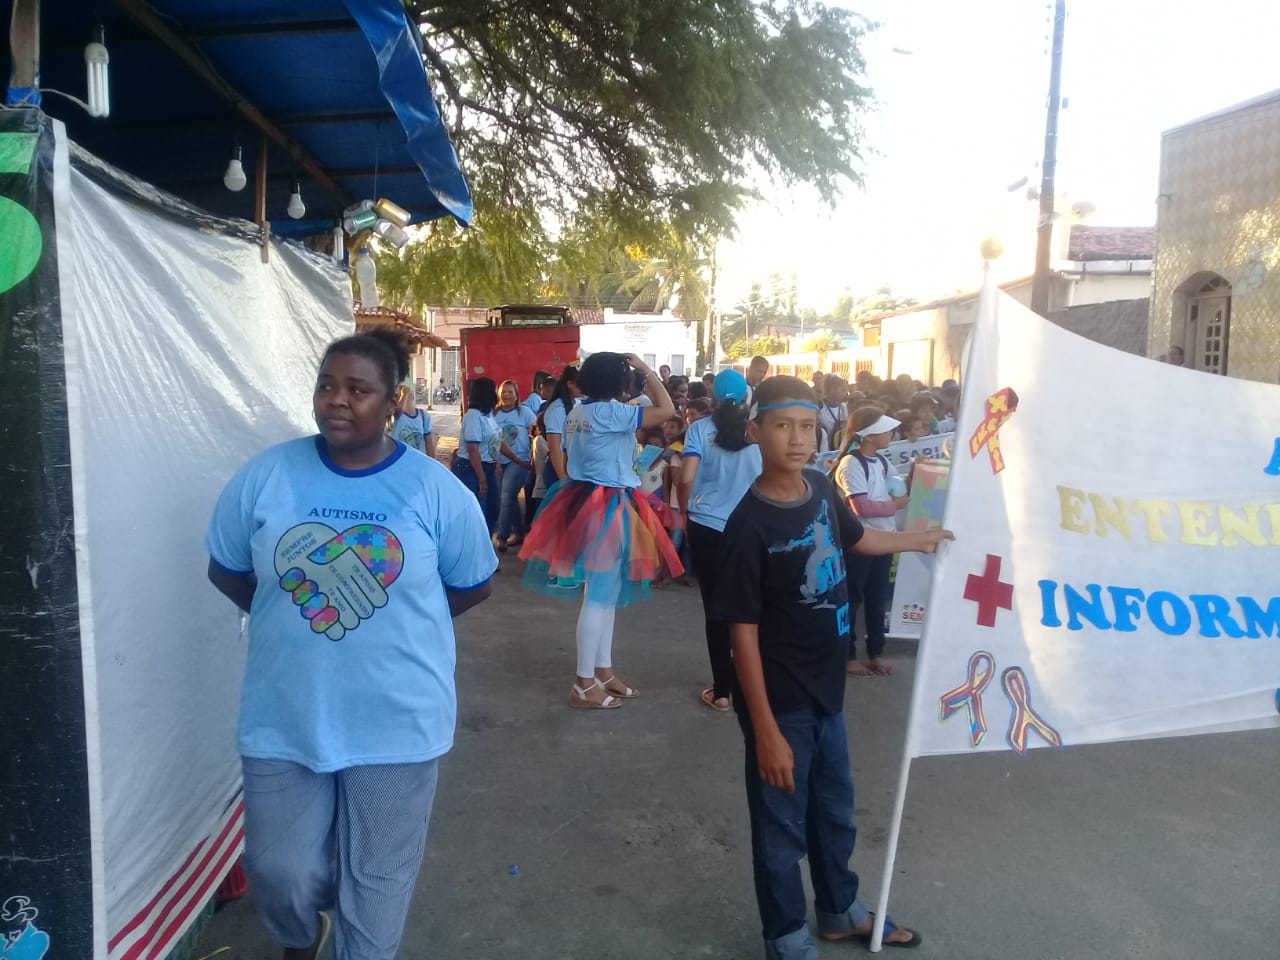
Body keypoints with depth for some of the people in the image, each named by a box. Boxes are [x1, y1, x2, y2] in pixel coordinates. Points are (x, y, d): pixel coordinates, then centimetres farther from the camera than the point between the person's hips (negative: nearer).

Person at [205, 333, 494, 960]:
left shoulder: (435, 489, -10)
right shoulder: (264, 477, -6)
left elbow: (473, 585, 2)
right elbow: (226, 570, 8)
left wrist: (399, 622, 2)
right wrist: (288, 621, 2)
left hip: (397, 724, -1)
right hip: (283, 721, 2)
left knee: (378, 881, 15)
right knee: (279, 872, 18)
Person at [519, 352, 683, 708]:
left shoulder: (577, 413, 10)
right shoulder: (611, 413, -18)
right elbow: (666, 409, -20)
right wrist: (645, 369, -11)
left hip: (585, 502, 10)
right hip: (608, 509, -10)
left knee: (606, 592, 17)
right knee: (600, 596, -2)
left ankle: (603, 671, 27)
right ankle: (584, 684, 6)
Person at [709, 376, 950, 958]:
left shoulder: (821, 490, -3)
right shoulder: (749, 526, -24)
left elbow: (854, 539, 20)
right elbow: (744, 634, -21)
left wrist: (917, 540, 34)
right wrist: (766, 732, -20)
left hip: (825, 691, 7)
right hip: (780, 702, -7)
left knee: (835, 811, 26)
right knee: (781, 828, 13)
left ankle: (841, 912, 50)